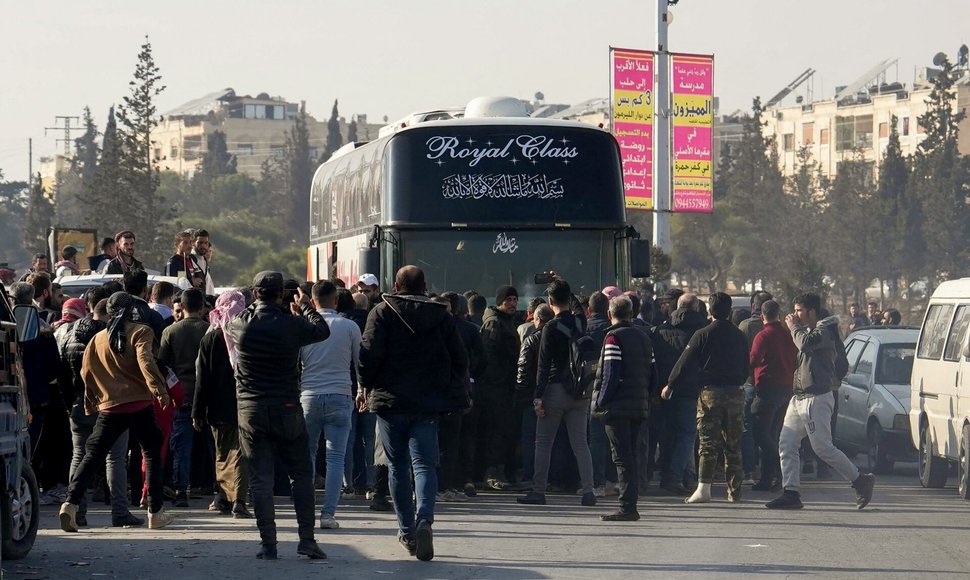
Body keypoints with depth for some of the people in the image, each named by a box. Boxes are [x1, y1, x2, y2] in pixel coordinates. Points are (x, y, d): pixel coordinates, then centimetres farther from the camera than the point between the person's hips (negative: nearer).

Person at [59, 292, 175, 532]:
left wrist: (91, 401, 25)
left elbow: (87, 372, 11)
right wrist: (158, 389, -21)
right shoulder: (140, 332, -2)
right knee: (152, 454, 13)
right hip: (139, 404, -2)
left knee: (92, 456, 5)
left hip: (109, 407, 2)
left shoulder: (98, 339, 9)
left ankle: (71, 503, -14)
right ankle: (155, 513, 13)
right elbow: (145, 361, -17)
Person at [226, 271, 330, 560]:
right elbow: (322, 330, 6)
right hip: (287, 410, -1)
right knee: (302, 476, 10)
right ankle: (306, 538, 5)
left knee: (260, 480, 3)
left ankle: (268, 544, 0)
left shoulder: (241, 324, -7)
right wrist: (305, 307, 22)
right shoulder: (291, 325, -11)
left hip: (250, 412, 1)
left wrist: (254, 307, 27)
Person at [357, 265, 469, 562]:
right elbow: (460, 360, 5)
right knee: (424, 463, -1)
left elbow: (369, 355, -10)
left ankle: (407, 531, 13)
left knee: (398, 466, 10)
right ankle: (424, 520, -25)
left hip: (390, 401, -1)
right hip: (428, 404, 1)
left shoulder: (382, 313, -3)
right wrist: (453, 392, 19)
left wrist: (365, 387, 5)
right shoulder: (441, 316, 4)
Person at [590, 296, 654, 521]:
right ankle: (631, 506, 13)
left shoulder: (614, 337, -9)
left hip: (617, 408, -7)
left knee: (623, 458, -8)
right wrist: (645, 398, 17)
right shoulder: (644, 337, 14)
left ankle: (627, 508, -11)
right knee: (631, 456, 13)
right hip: (639, 406, 7)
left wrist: (601, 402, -11)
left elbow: (611, 374, -16)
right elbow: (651, 373, 14)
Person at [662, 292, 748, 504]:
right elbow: (746, 368, 15)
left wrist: (671, 385, 7)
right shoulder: (739, 336, 7)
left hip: (710, 393, -4)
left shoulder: (703, 335, -6)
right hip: (735, 393, 4)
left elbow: (685, 363, -4)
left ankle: (704, 488, -16)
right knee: (733, 445, 9)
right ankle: (734, 491, 11)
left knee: (708, 443, -5)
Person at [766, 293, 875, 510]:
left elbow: (805, 344, -30)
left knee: (823, 448, -8)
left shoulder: (824, 331, -10)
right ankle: (790, 493, 2)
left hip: (817, 398, -10)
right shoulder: (810, 331, 19)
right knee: (787, 445, 2)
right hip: (799, 398, 10)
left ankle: (860, 480, 4)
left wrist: (794, 327, -12)